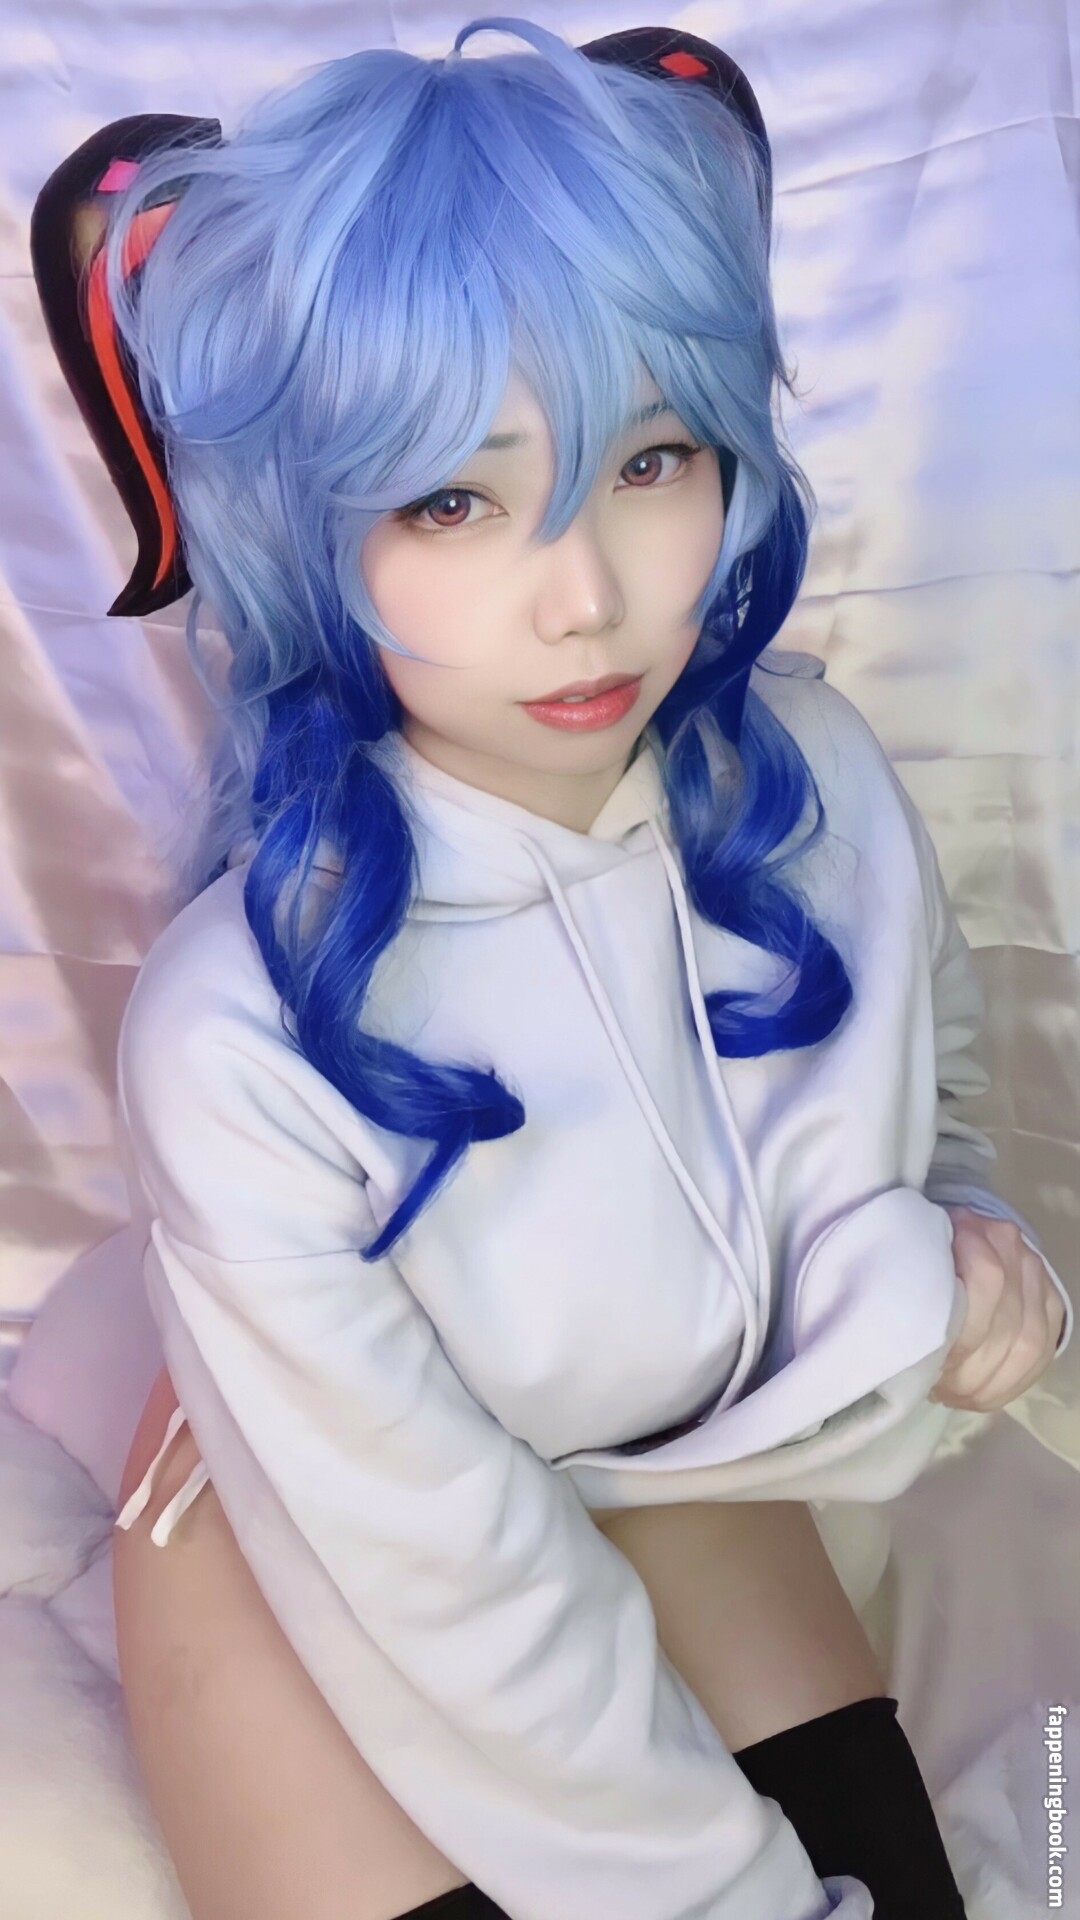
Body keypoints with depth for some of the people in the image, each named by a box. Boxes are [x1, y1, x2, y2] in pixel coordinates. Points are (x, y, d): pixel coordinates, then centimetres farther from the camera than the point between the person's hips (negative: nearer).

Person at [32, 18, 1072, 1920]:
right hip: (325, 1564, -3)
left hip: (684, 1488, 4)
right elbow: (457, 1589, -23)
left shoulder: (811, 778, -21)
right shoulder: (241, 1043, -35)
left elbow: (920, 1096, -1)